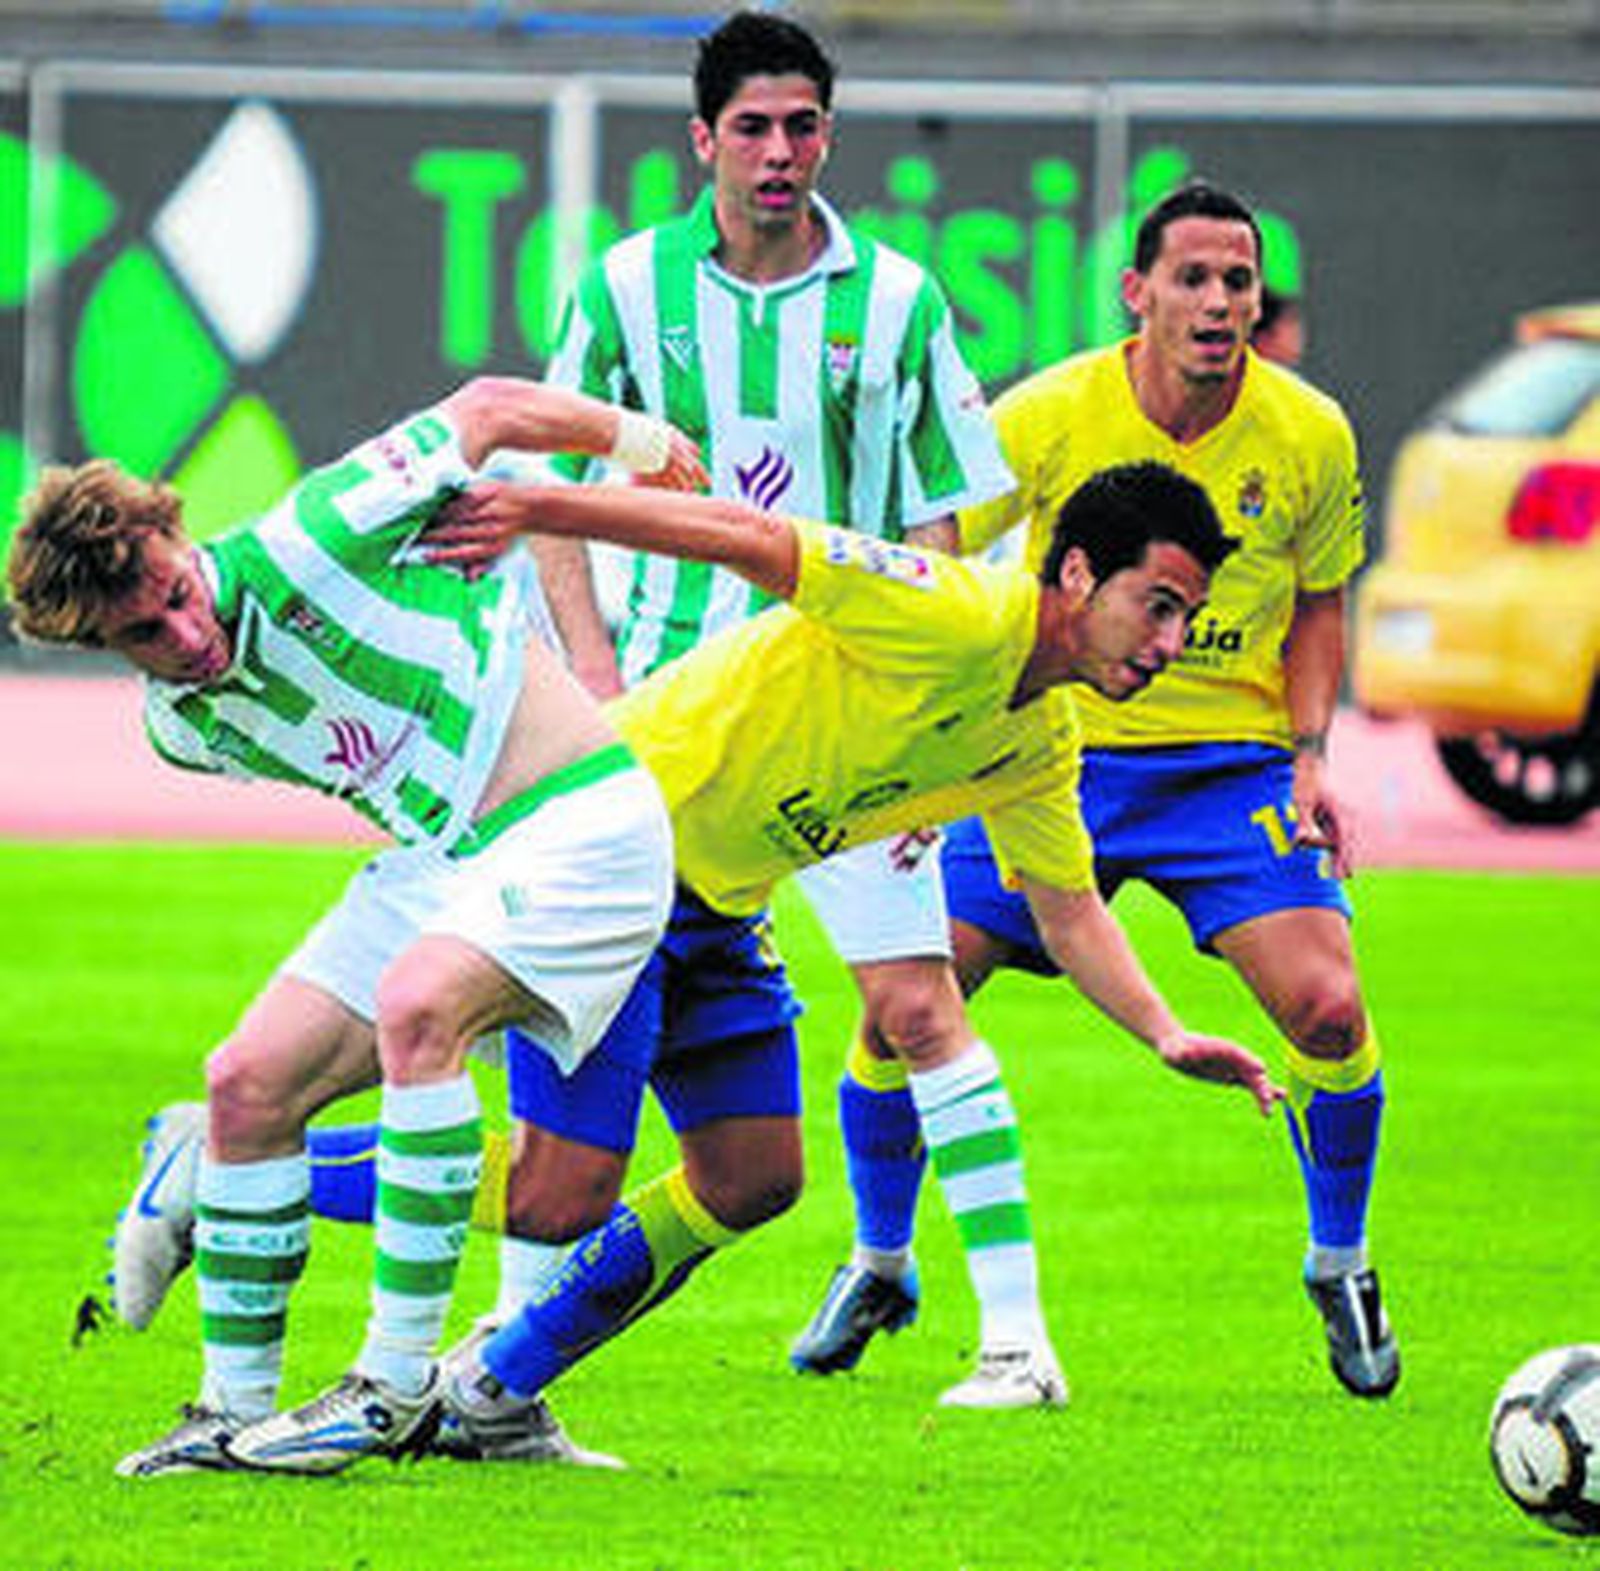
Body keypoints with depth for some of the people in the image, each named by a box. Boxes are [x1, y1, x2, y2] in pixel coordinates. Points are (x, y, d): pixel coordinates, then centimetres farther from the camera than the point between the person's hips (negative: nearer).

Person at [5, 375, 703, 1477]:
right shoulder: (183, 732, 1)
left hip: (584, 822, -7)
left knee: (416, 1007, -31)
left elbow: (489, 410, -6)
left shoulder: (303, 547, -20)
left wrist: (637, 439, 8)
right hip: (436, 857, 7)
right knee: (251, 1082, -3)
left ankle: (400, 1377, -27)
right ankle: (237, 1409, 8)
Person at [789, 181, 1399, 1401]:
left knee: (1328, 1007, -17)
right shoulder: (1046, 418, -12)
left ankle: (1341, 1266, 9)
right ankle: (877, 1266, 15)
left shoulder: (1310, 437, -7)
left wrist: (1308, 760, -5)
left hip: (1231, 761, 0)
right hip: (1052, 745, 0)